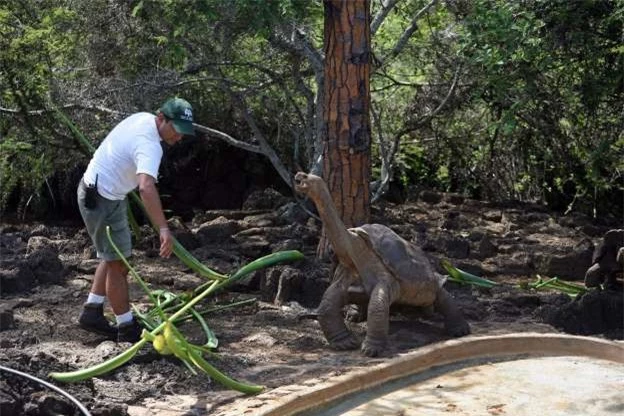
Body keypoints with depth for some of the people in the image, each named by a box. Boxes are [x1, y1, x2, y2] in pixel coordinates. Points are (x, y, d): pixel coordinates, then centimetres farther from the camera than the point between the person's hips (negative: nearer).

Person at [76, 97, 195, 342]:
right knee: (118, 264, -2)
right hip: (102, 200, -10)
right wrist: (163, 228, -53)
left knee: (112, 258, 20)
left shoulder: (143, 118, 1)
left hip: (97, 191, 10)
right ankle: (127, 329, 7)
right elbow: (146, 187, -46)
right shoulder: (149, 145, -29)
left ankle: (91, 313, 27)